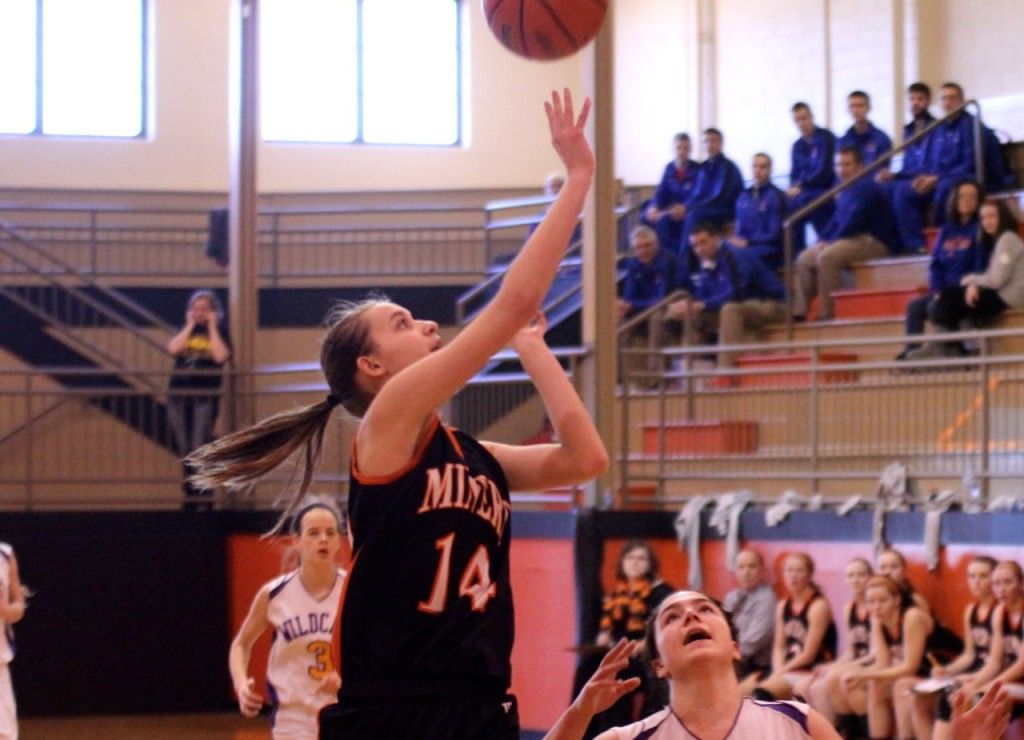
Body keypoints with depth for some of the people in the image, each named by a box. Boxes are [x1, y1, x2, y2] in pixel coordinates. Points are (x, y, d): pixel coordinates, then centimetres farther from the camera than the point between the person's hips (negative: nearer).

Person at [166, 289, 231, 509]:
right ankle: (190, 496, 15)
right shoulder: (185, 331, 14)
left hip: (206, 396, -4)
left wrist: (212, 327, -6)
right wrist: (191, 325, -2)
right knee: (184, 449, 7)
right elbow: (173, 349, -6)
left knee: (199, 448, -13)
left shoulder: (219, 332, 6)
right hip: (179, 395, 4)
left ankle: (204, 498, -13)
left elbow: (221, 356, -14)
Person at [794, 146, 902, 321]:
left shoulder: (866, 188, -13)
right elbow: (836, 221, 22)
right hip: (855, 240, 10)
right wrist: (823, 240, 4)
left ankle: (828, 313, -29)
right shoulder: (845, 191, 17)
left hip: (875, 242, -10)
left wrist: (830, 243, -16)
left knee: (826, 256, -31)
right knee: (805, 259, 6)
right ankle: (799, 311, -2)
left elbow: (853, 222, -21)